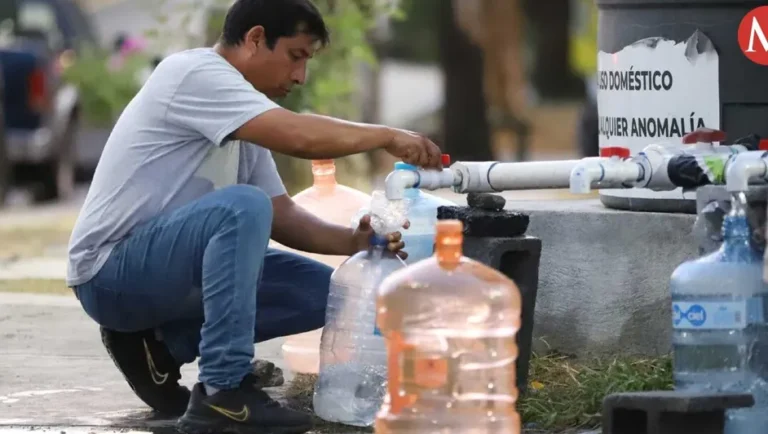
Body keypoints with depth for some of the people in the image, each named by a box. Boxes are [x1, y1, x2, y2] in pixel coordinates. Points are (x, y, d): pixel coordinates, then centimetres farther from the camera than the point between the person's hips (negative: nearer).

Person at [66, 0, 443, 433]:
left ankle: (162, 344, 6)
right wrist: (387, 136, -14)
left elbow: (281, 216, 10)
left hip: (164, 267, 10)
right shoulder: (194, 73, -15)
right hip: (111, 270, -10)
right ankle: (223, 394, -29)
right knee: (242, 206, -33)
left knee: (322, 291, 3)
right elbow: (300, 136, -27)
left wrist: (352, 241, -7)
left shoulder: (242, 121, 14)